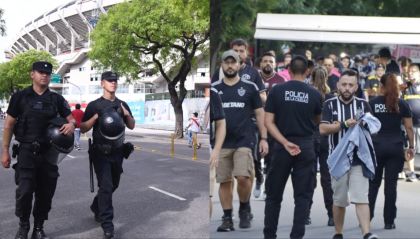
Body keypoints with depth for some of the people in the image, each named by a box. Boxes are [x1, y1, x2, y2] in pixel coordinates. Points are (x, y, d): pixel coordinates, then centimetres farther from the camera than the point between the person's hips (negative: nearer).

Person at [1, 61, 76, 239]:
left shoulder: (56, 99, 7)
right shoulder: (20, 97, 0)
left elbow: (71, 118, 9)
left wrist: (71, 124, -17)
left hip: (49, 152, 3)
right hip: (27, 150, -3)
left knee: (45, 193, 7)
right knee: (25, 191, -10)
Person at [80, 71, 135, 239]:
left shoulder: (122, 105, 12)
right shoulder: (94, 105, -2)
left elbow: (132, 126, 15)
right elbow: (83, 129, -4)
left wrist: (127, 114, -5)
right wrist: (96, 116, -19)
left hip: (117, 151, 5)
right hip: (100, 152, -5)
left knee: (113, 185, 16)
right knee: (106, 186, -13)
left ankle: (96, 207, 42)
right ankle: (107, 224, -11)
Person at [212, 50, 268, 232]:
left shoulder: (250, 87, 7)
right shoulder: (214, 88, 10)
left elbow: (259, 113, 8)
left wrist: (263, 138, 2)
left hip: (244, 141, -2)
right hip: (222, 143, 2)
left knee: (243, 177, -16)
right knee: (224, 181, 3)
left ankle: (245, 208, 11)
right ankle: (227, 218, 14)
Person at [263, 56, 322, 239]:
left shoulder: (277, 91, -2)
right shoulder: (314, 94, 0)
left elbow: (268, 122, -8)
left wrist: (285, 143, -11)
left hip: (281, 147, 0)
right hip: (306, 147, 0)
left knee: (274, 195, 12)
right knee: (302, 196, 6)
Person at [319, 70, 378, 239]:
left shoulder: (363, 104, 8)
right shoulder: (330, 104, 2)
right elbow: (323, 129, -9)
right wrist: (344, 124, -19)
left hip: (359, 159, 0)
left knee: (361, 198, -9)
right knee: (339, 200, 10)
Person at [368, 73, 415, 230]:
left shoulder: (372, 103, -1)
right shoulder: (402, 104, 2)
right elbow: (409, 128, 2)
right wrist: (411, 147, 9)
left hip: (376, 146, 0)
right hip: (396, 147, 0)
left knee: (373, 183, 11)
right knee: (391, 184, 4)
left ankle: (366, 217, 12)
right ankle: (389, 221, 7)